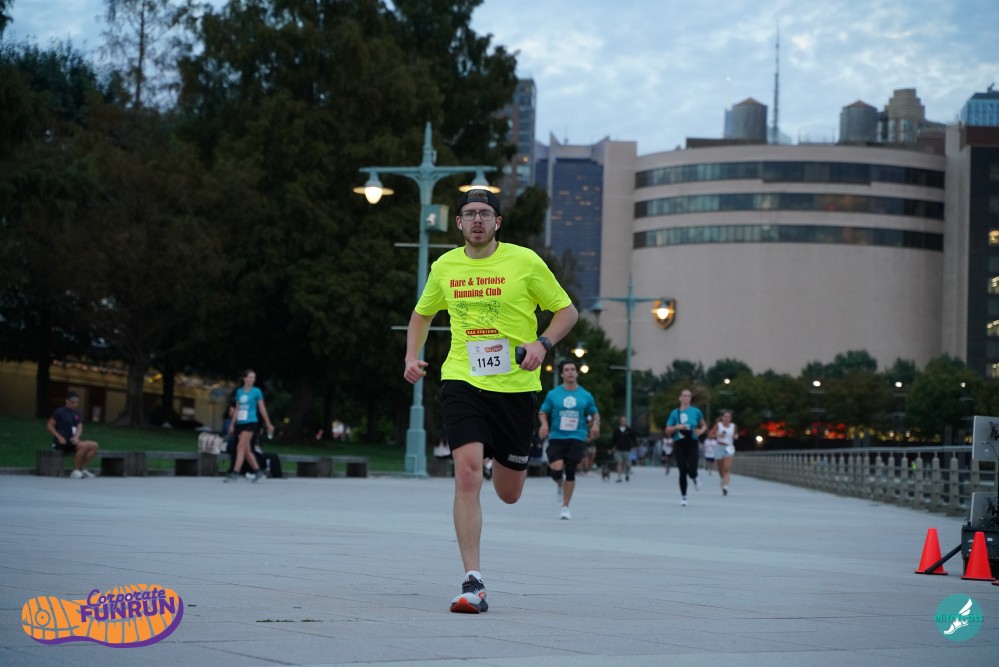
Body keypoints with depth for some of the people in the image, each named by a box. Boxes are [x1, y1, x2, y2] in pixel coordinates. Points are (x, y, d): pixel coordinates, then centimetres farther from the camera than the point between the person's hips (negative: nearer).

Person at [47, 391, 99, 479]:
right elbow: (49, 425, -5)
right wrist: (59, 437, -16)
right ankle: (75, 471, -24)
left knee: (94, 445, -12)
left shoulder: (77, 414, 15)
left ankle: (82, 469, -11)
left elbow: (79, 428, 5)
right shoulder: (60, 412, -3)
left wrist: (76, 437, -18)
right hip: (63, 442, -7)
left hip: (73, 440, 7)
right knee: (84, 446, -31)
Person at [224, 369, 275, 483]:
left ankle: (235, 473, -17)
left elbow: (262, 409, 2)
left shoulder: (256, 391, -2)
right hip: (240, 423, 6)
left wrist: (268, 424, 3)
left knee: (241, 446, -15)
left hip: (250, 423, -6)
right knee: (247, 450, 6)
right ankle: (259, 472, 17)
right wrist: (232, 424, 15)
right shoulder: (239, 391, 11)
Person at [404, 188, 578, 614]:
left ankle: (507, 461, 48)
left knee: (509, 494, 7)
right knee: (467, 470, -20)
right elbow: (422, 314, 23)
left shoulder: (524, 261, -3)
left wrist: (542, 343, -14)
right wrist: (412, 356, 7)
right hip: (462, 381, 1)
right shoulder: (444, 266, 6)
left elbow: (567, 311, 4)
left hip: (516, 385, 0)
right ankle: (473, 583, -18)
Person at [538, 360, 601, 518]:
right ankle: (559, 484, 21)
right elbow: (542, 412, 12)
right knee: (556, 469, -18)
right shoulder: (553, 394, 4)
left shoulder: (586, 396, 6)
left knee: (570, 472, -3)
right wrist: (544, 423, -8)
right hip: (556, 437, 0)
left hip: (577, 438, 1)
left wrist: (595, 424, -3)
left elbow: (595, 413, 17)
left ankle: (565, 507, 9)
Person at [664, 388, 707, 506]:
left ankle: (694, 478, 24)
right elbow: (668, 431, 6)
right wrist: (676, 427, -13)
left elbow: (704, 426, 17)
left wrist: (701, 431, -5)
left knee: (692, 471, -14)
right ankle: (683, 497, 14)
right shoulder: (675, 413, 5)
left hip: (692, 443, -1)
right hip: (679, 444, 1)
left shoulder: (695, 411, 5)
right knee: (683, 472, -1)